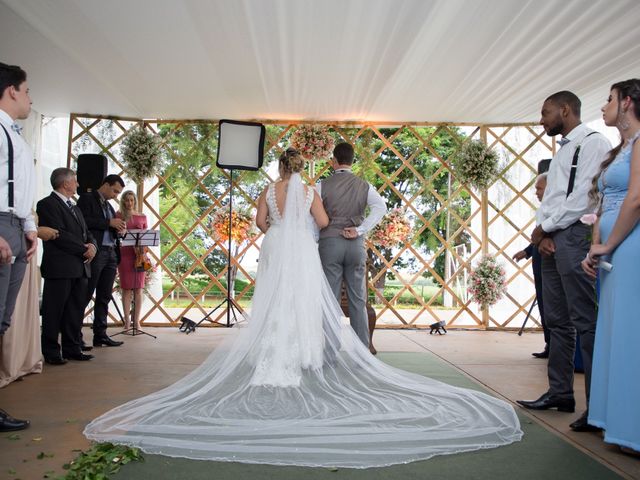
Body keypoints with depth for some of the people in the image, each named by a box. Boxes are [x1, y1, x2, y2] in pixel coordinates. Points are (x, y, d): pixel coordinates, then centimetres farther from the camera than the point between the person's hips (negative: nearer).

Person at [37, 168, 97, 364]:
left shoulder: (75, 208, 23)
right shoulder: (47, 204, -5)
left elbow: (87, 233, 20)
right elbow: (59, 235, -15)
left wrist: (92, 245, -2)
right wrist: (84, 249, -12)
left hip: (79, 268, 8)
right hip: (59, 268, -8)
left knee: (76, 311, 10)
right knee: (54, 312, -1)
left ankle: (72, 349, 17)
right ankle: (51, 352, 7)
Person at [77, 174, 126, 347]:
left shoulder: (109, 205, 23)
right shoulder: (87, 198, 0)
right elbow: (84, 222, -15)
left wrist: (119, 229, 4)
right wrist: (109, 223, -15)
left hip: (111, 254, 8)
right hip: (95, 253, -8)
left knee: (104, 298, 8)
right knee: (86, 296, -5)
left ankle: (100, 335, 13)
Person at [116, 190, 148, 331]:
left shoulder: (142, 217, 12)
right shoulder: (119, 216, 6)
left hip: (139, 254, 2)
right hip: (124, 254, -2)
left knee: (138, 288, 1)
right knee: (126, 288, 0)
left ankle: (136, 320, 6)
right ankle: (127, 320, 6)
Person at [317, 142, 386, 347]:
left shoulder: (323, 186, 0)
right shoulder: (364, 186, 6)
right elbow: (381, 207, -9)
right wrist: (360, 230, -9)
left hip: (330, 243, -2)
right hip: (356, 245, 2)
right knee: (358, 300, 8)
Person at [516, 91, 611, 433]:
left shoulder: (593, 143, -4)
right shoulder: (562, 151, 24)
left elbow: (583, 197, -14)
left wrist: (544, 227, -6)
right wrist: (543, 234, 2)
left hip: (575, 236, -9)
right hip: (551, 241, 9)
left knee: (585, 322, -9)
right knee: (557, 321, 10)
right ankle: (560, 392, 18)